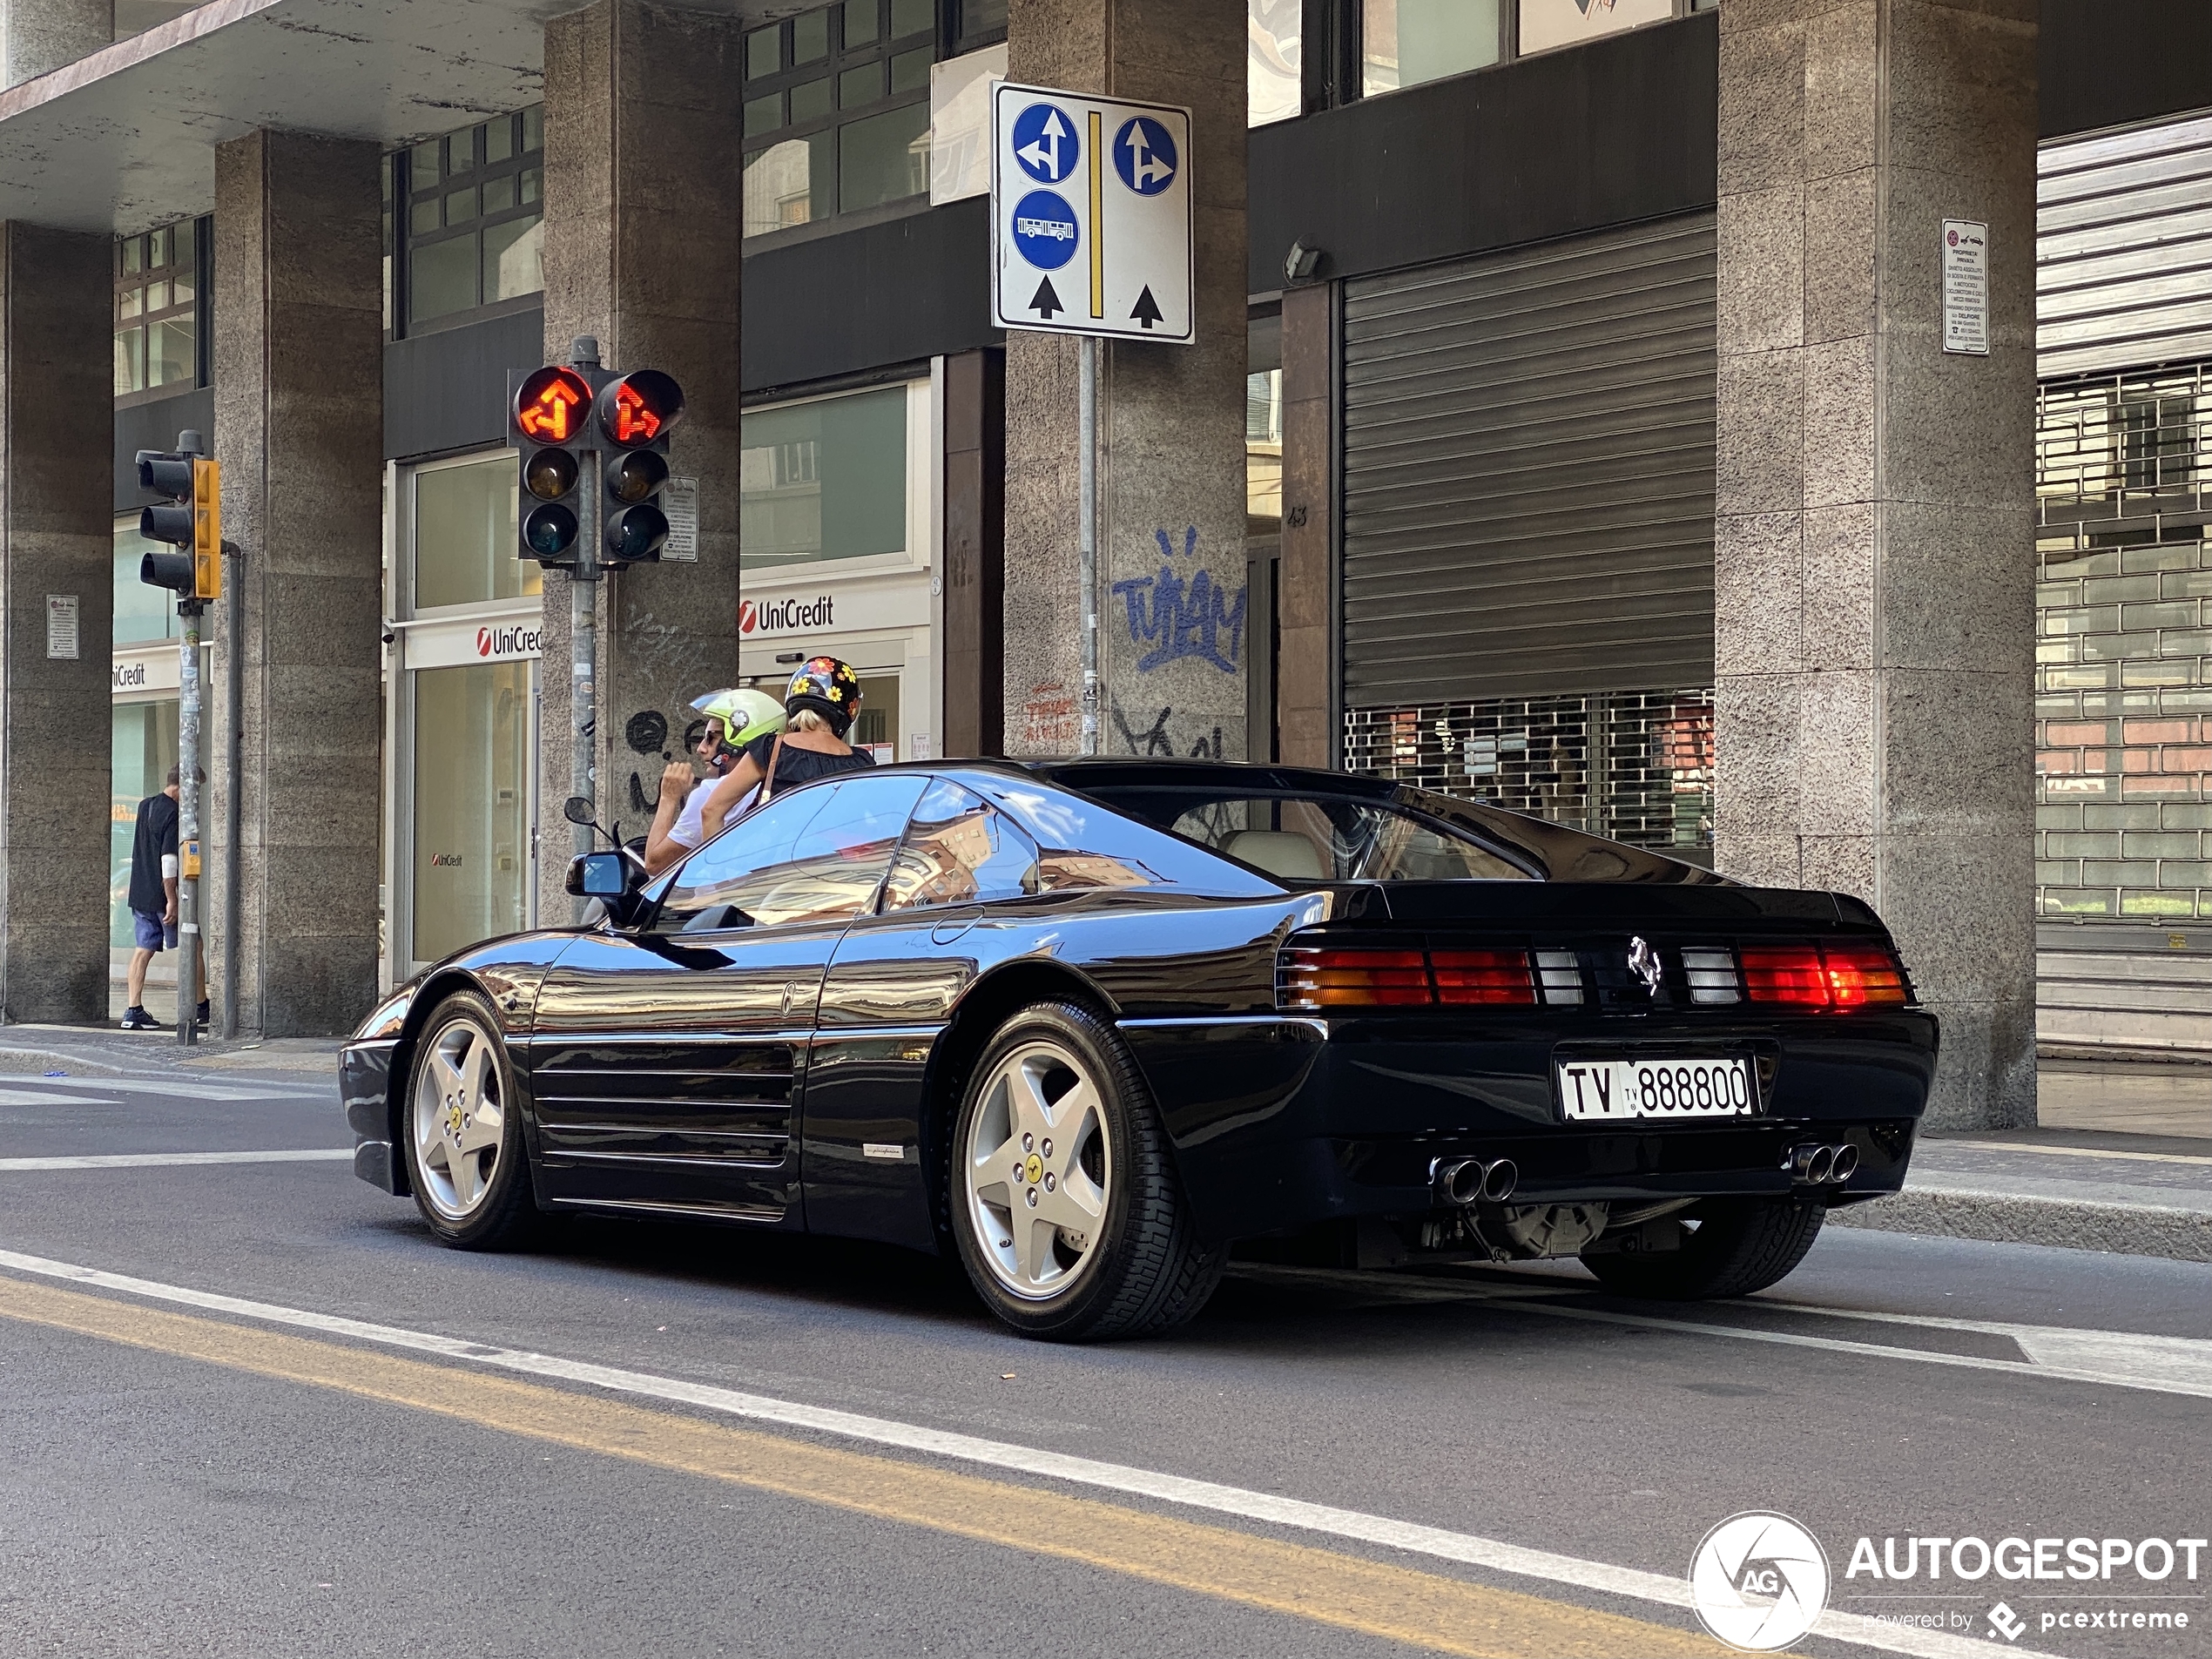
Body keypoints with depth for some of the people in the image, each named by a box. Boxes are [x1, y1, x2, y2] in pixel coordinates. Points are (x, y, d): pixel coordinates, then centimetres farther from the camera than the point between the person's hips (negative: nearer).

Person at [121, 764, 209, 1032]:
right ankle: (201, 1007, 14)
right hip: (161, 896, -8)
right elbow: (169, 860, -20)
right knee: (194, 947, 6)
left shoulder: (145, 806, 11)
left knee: (144, 949, 6)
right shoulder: (174, 814, -16)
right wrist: (172, 901, -19)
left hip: (139, 894, 8)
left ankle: (134, 1010, -2)